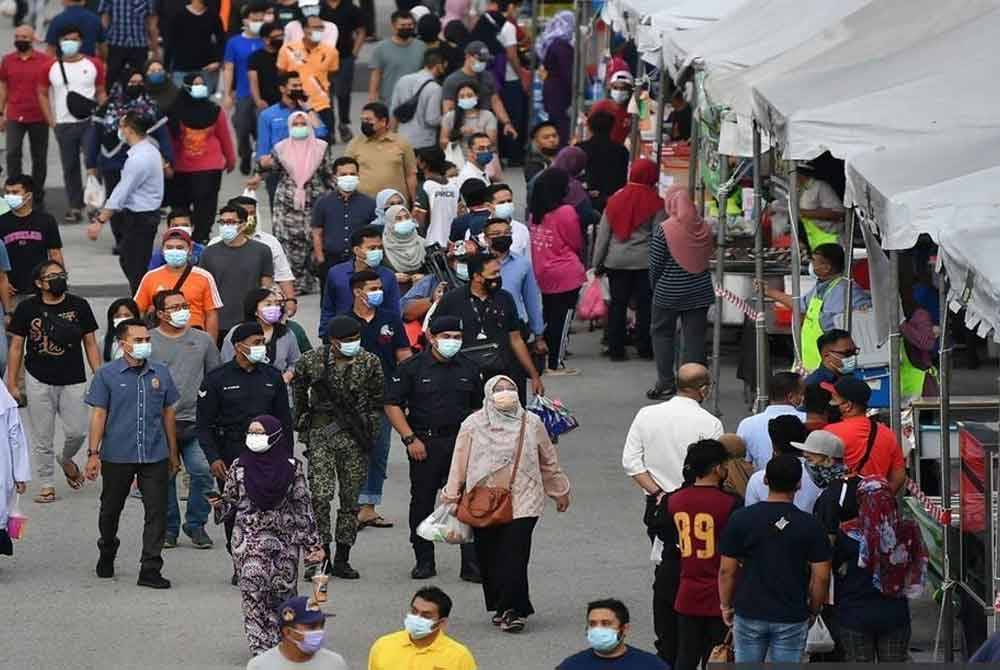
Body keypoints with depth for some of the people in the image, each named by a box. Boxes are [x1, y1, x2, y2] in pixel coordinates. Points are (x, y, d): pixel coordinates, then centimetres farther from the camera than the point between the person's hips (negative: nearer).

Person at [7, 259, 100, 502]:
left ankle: (65, 459, 30)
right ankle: (46, 485, 16)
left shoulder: (78, 306, 1)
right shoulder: (27, 308, -2)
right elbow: (16, 346, 4)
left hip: (73, 381, 1)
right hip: (38, 382, -1)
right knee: (43, 438, 3)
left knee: (77, 432, -4)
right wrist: (12, 384, 1)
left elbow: (90, 344, 6)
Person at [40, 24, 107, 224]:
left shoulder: (93, 65, 3)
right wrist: (51, 121, 2)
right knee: (70, 167, 6)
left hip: (89, 123, -1)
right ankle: (75, 207, 13)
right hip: (63, 124, 1)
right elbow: (42, 94, 9)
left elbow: (101, 93, 8)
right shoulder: (51, 68, 2)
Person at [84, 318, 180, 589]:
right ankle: (107, 553, 39)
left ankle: (150, 569, 0)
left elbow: (168, 414, 12)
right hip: (117, 455, -2)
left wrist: (173, 454, 15)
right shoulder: (106, 375, -3)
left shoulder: (161, 373, 5)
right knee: (111, 508, 14)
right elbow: (98, 415, -3)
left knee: (157, 512, -4)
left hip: (155, 455, 2)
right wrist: (93, 454, -8)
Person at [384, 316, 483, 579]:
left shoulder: (468, 368, 9)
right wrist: (410, 439, -10)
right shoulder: (412, 368, -2)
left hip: (462, 442, 2)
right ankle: (424, 562, 17)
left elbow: (478, 407, 20)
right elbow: (392, 405, -3)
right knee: (422, 502, 6)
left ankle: (472, 564, -5)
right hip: (425, 443, -2)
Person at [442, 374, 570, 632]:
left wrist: (559, 491, 25)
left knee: (515, 556, -12)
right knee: (489, 559, 4)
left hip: (522, 503, -1)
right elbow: (459, 465, 8)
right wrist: (451, 497, 8)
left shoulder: (531, 423, 7)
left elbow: (548, 461, 17)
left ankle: (511, 610, -9)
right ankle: (501, 607, 17)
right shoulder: (473, 425, 4)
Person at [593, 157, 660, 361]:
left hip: (616, 261, 3)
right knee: (644, 305, 4)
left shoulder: (616, 199, 4)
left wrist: (597, 261, 11)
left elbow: (603, 233, 6)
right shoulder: (655, 203, -5)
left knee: (617, 304, 7)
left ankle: (616, 349, 7)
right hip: (645, 261, -3)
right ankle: (644, 348, 7)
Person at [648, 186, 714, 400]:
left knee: (662, 334, 11)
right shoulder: (704, 228, -2)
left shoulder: (664, 230, -15)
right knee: (695, 336, 7)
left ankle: (665, 382, 6)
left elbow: (655, 264, -9)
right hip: (700, 291, 4)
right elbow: (708, 255, 8)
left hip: (669, 292, -4)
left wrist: (654, 286, 8)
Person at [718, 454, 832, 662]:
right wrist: (813, 609, 10)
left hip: (749, 613, 1)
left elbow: (727, 571, -3)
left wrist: (726, 606, 11)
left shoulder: (741, 519, -6)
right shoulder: (809, 525, -7)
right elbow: (821, 577, -6)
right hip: (792, 617, -1)